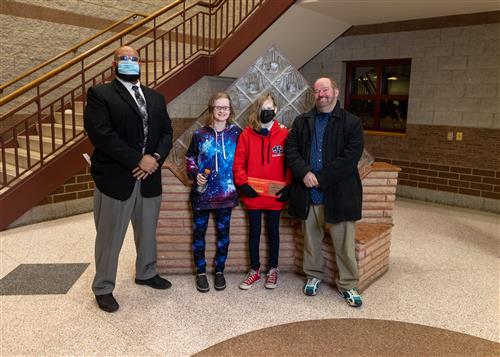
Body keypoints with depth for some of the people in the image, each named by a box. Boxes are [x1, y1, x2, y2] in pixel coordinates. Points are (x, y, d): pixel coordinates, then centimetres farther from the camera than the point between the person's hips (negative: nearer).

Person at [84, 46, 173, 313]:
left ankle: (146, 273, 40)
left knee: (148, 232, 19)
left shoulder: (155, 97, 14)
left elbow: (166, 132, 8)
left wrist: (155, 158, -11)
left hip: (149, 178, 5)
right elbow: (101, 134, -17)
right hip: (115, 178, -5)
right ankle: (103, 288, 24)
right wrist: (137, 161, -19)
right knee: (110, 237, 7)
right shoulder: (99, 94, -4)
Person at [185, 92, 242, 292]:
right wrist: (195, 174, -8)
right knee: (199, 232, 7)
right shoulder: (200, 134, -1)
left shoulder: (236, 133, 1)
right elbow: (190, 159, 8)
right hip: (202, 192, 0)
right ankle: (201, 272, 22)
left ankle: (219, 271, 26)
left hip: (226, 193, 1)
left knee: (223, 232, 10)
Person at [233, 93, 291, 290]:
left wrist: (288, 186, -8)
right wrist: (243, 184, -12)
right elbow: (239, 162, -2)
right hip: (253, 195, 0)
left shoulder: (283, 133, -2)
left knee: (273, 231, 13)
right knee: (254, 232, 12)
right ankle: (254, 270, 26)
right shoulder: (247, 134, -2)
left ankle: (273, 269, 29)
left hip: (275, 196, 0)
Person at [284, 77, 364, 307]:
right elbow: (290, 149, 4)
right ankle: (314, 275, 35)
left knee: (344, 242, 4)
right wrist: (304, 173, -14)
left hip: (338, 193, -3)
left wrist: (321, 178, -16)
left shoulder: (351, 123, -1)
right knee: (311, 239, 15)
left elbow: (351, 156, -11)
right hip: (308, 193, 3)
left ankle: (348, 284, 21)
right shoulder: (302, 122, 11)